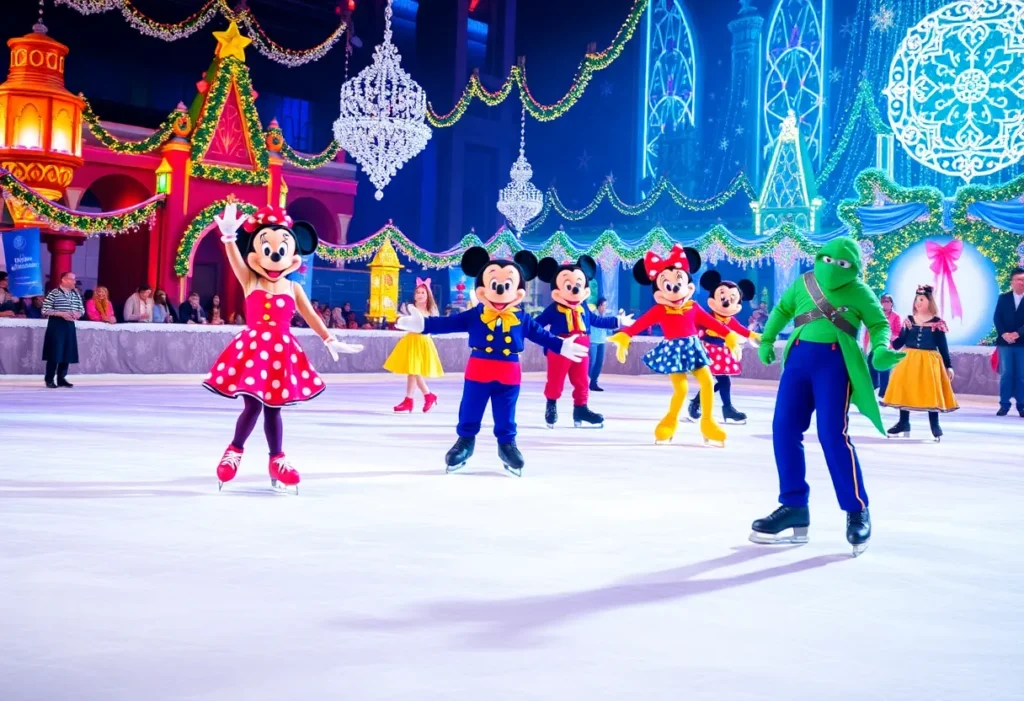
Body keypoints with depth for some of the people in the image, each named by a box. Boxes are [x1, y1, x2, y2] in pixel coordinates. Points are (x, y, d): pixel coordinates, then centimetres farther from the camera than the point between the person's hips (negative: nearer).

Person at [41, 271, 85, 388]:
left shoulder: (76, 294, 10)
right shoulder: (54, 293, -8)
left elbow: (82, 309, 16)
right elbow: (45, 310, -11)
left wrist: (77, 314, -7)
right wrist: (62, 314, -19)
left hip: (70, 326, 6)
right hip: (56, 325, -6)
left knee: (67, 353, 5)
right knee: (54, 353, -7)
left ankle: (61, 378, 14)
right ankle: (49, 379, 1)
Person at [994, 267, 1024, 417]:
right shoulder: (1003, 298, 8)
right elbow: (997, 318, 2)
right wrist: (1004, 334, -13)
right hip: (1005, 341, 1)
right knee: (1006, 373, 0)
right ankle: (1004, 404, 5)